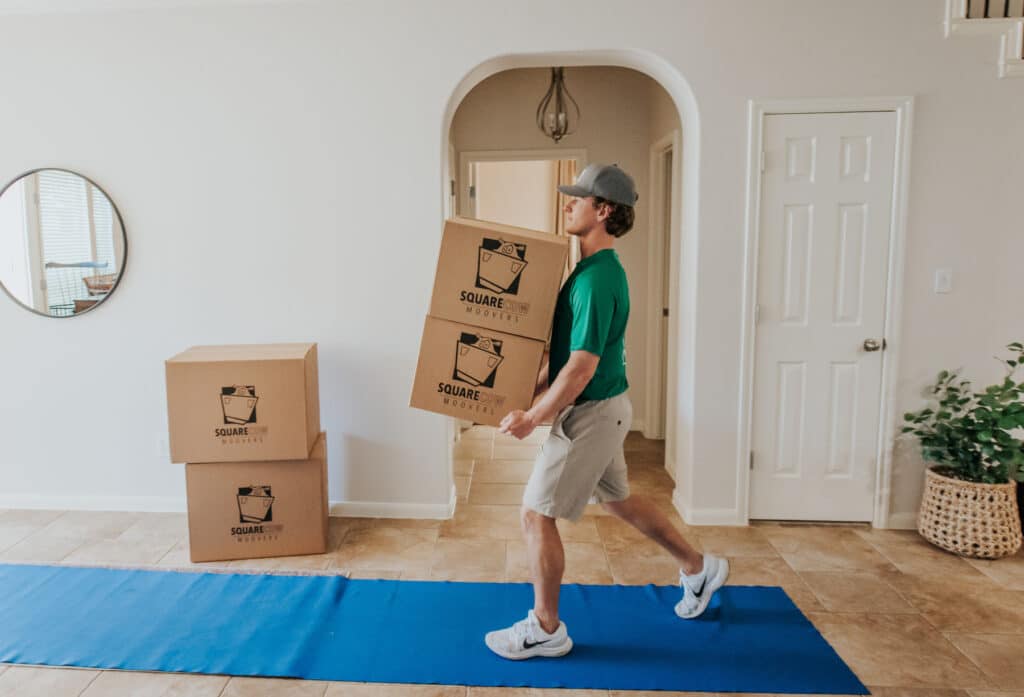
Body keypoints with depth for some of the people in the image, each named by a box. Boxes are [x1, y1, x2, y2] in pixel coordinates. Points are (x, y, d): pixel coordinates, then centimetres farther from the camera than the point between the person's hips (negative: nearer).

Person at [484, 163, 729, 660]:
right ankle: (698, 568, 42)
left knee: (537, 514, -1)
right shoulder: (594, 268, 10)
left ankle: (545, 629, 16)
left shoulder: (598, 278, -23)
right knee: (616, 498, 25)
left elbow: (582, 365, -26)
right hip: (601, 408, 10)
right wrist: (536, 387, 15)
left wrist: (533, 417, -18)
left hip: (591, 413, -10)